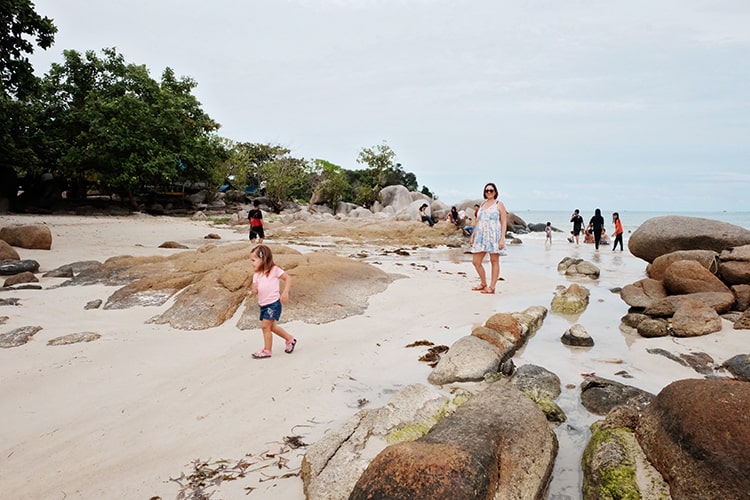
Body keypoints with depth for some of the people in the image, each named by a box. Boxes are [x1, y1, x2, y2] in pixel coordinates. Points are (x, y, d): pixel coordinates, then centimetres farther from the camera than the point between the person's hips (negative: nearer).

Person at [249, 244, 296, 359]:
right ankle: (290, 339, 34)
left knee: (265, 326, -7)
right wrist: (254, 290, -14)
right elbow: (255, 289, 9)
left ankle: (267, 350, 7)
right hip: (263, 305, 8)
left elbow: (288, 278, -7)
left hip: (273, 303, -8)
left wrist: (285, 292, -17)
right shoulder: (256, 274, 9)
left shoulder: (274, 270, -10)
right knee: (271, 326, 16)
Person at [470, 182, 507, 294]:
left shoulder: (499, 204, 2)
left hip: (494, 236, -6)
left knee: (494, 261, 0)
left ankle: (492, 287, 4)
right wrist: (472, 236, 15)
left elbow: (504, 222, -4)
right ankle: (483, 284, 21)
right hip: (481, 236, 6)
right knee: (475, 261, 4)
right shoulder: (482, 205, 18)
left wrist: (502, 238, -13)